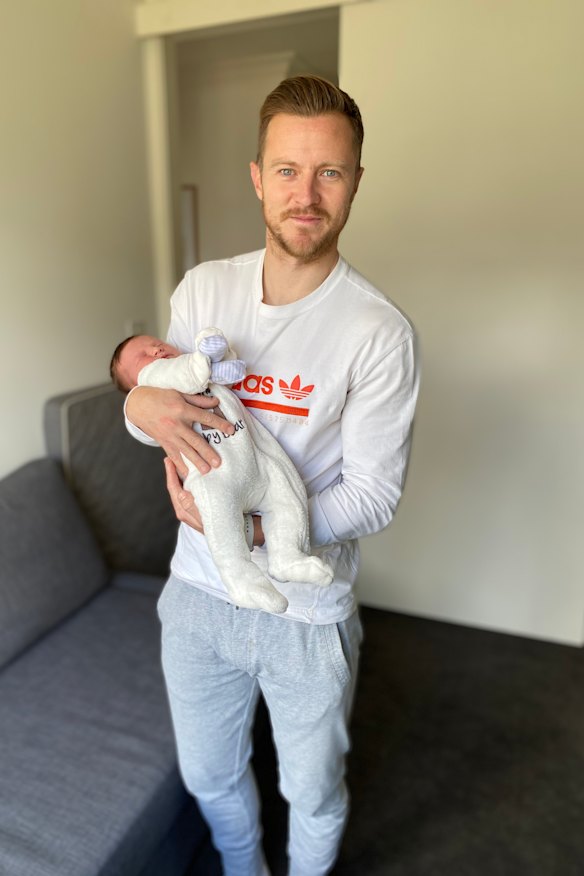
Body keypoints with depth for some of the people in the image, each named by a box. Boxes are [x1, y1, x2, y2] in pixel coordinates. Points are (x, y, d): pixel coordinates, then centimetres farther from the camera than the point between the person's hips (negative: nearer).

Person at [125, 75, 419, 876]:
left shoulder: (379, 331, -17)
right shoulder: (202, 289, -4)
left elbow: (374, 493, -15)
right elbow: (154, 404, 5)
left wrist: (253, 524, -26)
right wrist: (142, 403, -19)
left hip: (308, 613, -3)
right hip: (199, 592, 4)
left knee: (313, 793, 24)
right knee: (209, 776, 28)